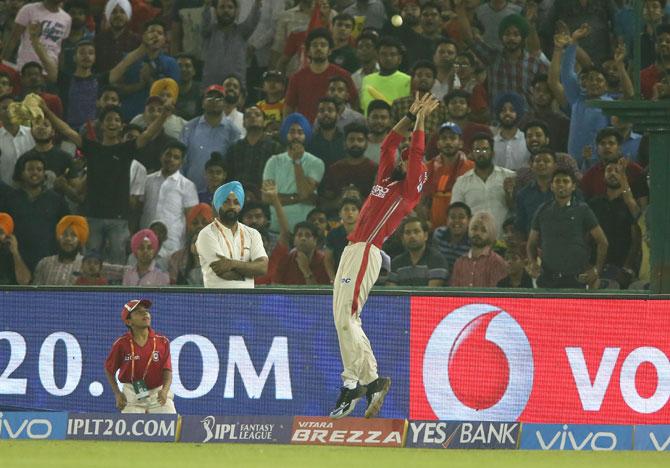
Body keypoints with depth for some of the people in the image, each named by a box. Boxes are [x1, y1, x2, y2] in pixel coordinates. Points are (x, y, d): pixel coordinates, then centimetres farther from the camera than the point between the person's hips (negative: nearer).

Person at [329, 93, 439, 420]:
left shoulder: (409, 190, 0)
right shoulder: (385, 179, 21)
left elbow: (416, 154, -6)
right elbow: (389, 144, 25)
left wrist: (421, 121, 2)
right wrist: (411, 116, 23)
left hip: (367, 252, -9)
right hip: (352, 251, 9)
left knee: (345, 318, -15)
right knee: (345, 320, 8)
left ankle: (352, 386, -14)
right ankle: (372, 380, 12)